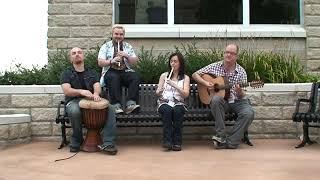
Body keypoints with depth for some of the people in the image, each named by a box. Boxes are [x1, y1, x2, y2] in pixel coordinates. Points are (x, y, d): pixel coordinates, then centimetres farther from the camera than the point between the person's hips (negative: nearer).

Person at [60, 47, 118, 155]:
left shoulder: (92, 73, 22)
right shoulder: (66, 74, 11)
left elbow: (97, 86, 4)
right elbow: (66, 91, -7)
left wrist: (96, 93, -22)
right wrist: (81, 91, -28)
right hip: (74, 101, -2)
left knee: (110, 110, -25)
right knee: (75, 111, -39)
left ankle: (108, 143, -31)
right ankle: (76, 141, -14)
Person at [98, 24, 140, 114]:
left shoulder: (128, 46, 19)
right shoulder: (106, 46, 11)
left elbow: (135, 62, 11)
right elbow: (100, 63, 1)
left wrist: (127, 56, -8)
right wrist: (111, 61, -17)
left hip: (125, 71, 2)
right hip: (111, 71, -2)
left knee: (135, 77, -29)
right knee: (113, 78, -37)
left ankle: (130, 104, -37)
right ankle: (116, 105, -39)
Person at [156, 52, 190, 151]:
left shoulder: (185, 78, 10)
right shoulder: (164, 75, 14)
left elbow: (186, 94, -5)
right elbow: (157, 93, 8)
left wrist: (174, 85, -18)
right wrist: (159, 92, -16)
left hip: (178, 103, 0)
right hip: (164, 103, 1)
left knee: (177, 111, -35)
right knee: (167, 110, -34)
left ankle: (177, 142, -29)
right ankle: (167, 141, -33)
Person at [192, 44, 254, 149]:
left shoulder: (241, 72, -1)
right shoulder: (215, 67, 2)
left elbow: (242, 95, -2)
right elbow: (195, 75, 5)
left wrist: (239, 92, -26)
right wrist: (205, 83, -12)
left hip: (237, 101, 1)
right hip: (222, 100, 0)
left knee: (248, 113, -29)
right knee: (216, 99, -35)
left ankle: (230, 142, -17)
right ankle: (221, 136, -28)